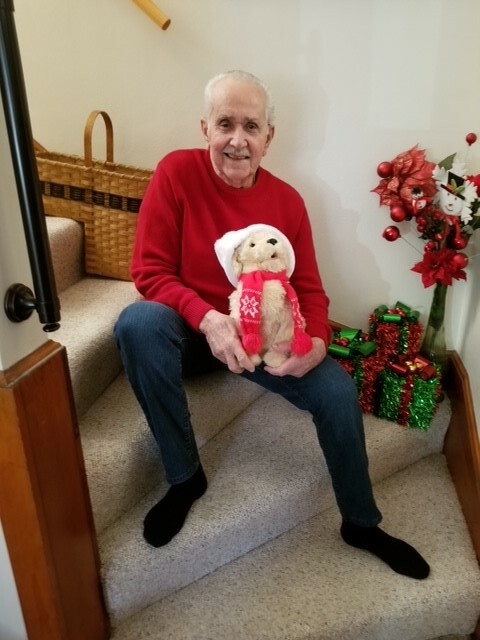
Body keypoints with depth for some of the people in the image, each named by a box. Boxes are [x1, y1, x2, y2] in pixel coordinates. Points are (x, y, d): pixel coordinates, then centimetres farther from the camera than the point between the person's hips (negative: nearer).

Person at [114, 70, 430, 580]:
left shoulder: (287, 200, -4)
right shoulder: (176, 172, -12)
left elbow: (309, 288, 0)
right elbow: (149, 270, -15)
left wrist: (317, 341, -21)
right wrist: (208, 319, -31)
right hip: (192, 329, -2)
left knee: (338, 392, -16)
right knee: (137, 323, -34)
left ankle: (361, 523, 13)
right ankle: (184, 476, -13)